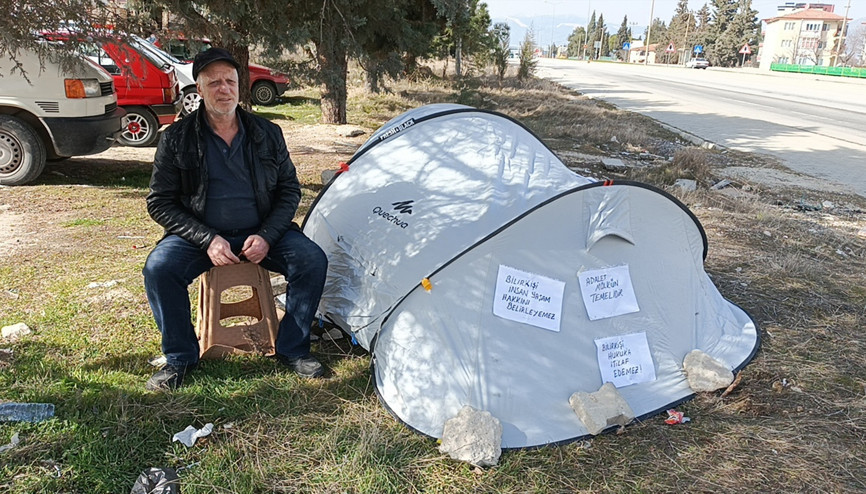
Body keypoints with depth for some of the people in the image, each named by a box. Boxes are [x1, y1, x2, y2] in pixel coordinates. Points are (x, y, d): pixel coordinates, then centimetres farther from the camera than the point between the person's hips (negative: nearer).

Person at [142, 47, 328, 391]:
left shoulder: (267, 134, 1)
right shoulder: (177, 139, -4)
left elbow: (289, 190, 5)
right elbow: (160, 204, -4)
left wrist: (266, 236, -12)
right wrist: (208, 239, -17)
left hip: (261, 234, 1)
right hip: (201, 236, -1)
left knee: (312, 260, -22)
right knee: (159, 267, -28)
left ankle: (292, 350, -4)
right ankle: (180, 357, -5)